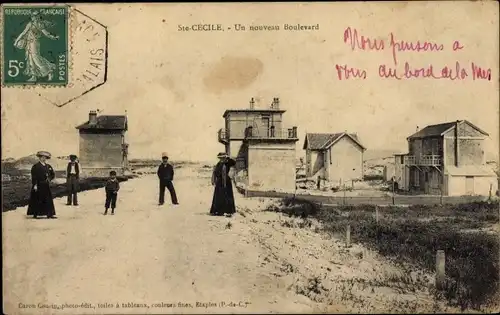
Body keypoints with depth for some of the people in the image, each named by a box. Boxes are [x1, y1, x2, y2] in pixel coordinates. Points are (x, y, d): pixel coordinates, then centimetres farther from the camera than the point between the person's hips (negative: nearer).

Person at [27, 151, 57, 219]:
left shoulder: (48, 166, 11)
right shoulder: (36, 166, -7)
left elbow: (53, 174, 21)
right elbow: (34, 176, -12)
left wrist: (49, 179, 5)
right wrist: (34, 185, -18)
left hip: (46, 186, 6)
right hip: (38, 186, -6)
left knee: (48, 200, 2)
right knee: (37, 200, 1)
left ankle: (50, 214, 3)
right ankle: (35, 214, 11)